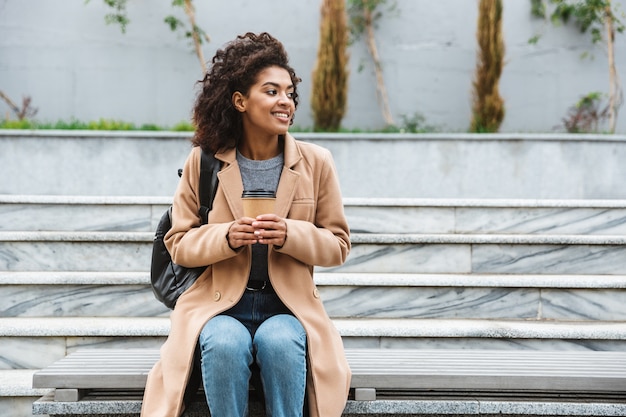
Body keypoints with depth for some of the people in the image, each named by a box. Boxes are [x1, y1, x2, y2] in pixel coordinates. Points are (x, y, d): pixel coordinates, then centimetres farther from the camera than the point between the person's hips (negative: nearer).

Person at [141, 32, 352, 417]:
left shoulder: (317, 162, 3)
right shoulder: (204, 161, 2)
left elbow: (337, 246, 6)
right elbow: (179, 244, 5)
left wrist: (290, 235, -16)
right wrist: (226, 237, -17)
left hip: (287, 307, 0)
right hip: (220, 304, 0)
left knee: (279, 342, -33)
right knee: (226, 343, -33)